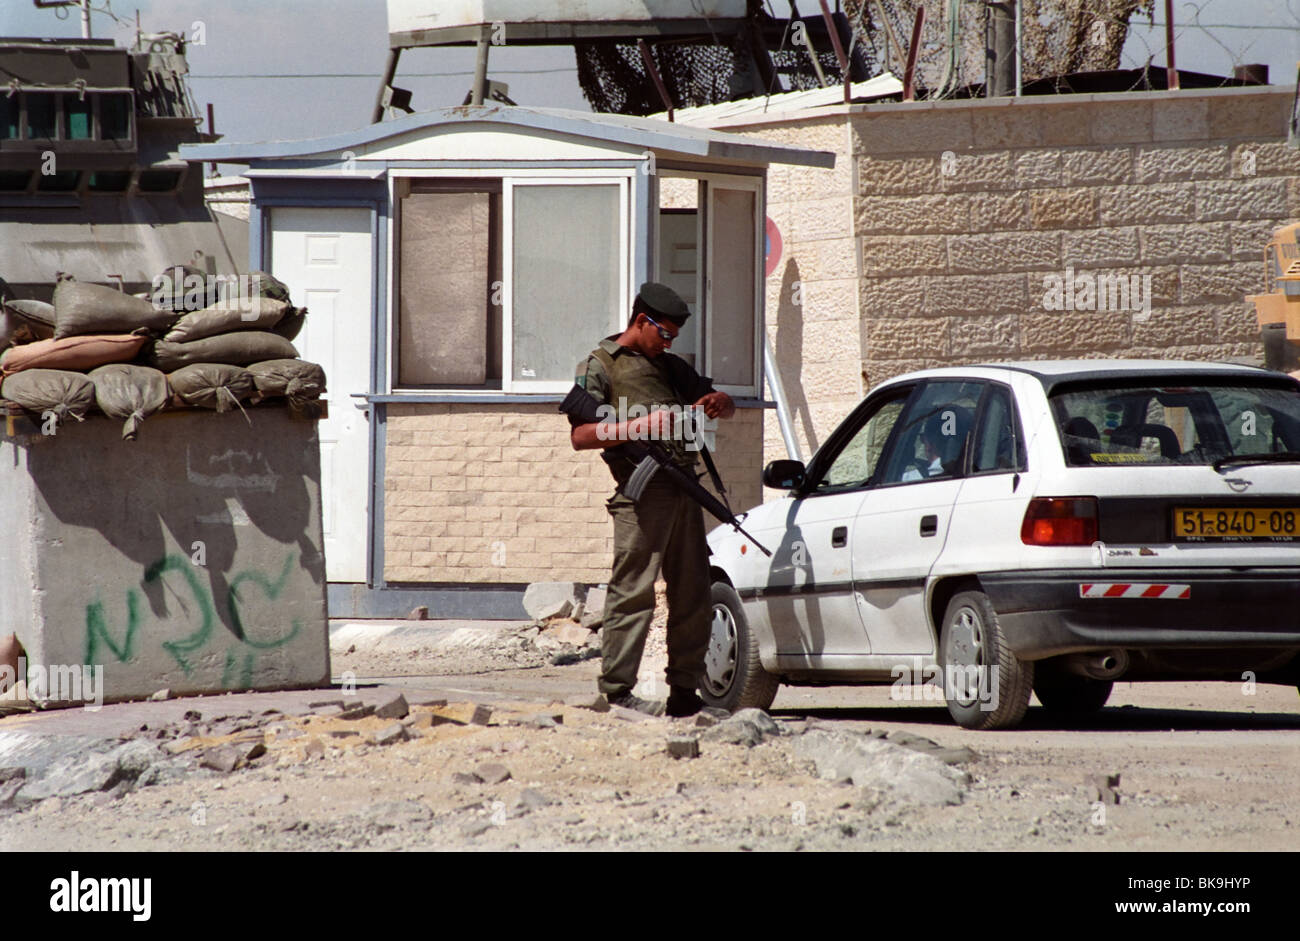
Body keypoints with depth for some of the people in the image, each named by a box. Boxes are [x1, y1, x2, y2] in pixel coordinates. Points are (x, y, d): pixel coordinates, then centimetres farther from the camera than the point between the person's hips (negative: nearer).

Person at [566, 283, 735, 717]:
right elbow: (580, 436, -5)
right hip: (643, 491, -7)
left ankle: (685, 691, 13)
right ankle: (616, 690, -11)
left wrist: (718, 402, 7)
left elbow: (727, 405, 32)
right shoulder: (600, 365, 5)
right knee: (633, 591, -12)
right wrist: (639, 427, -16)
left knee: (693, 595, 7)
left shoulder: (671, 366, 25)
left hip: (684, 490, 7)